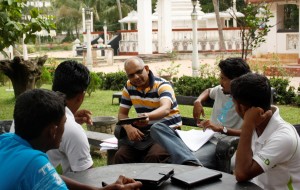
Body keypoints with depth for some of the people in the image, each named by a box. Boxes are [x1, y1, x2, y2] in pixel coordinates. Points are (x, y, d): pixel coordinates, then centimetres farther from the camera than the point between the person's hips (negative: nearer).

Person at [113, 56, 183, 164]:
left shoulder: (162, 85, -14)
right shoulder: (129, 87, 2)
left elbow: (165, 109, -34)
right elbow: (122, 113, 7)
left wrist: (148, 116, -55)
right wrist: (129, 128, -16)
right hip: (143, 133, 5)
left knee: (153, 157, -33)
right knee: (120, 156, -20)